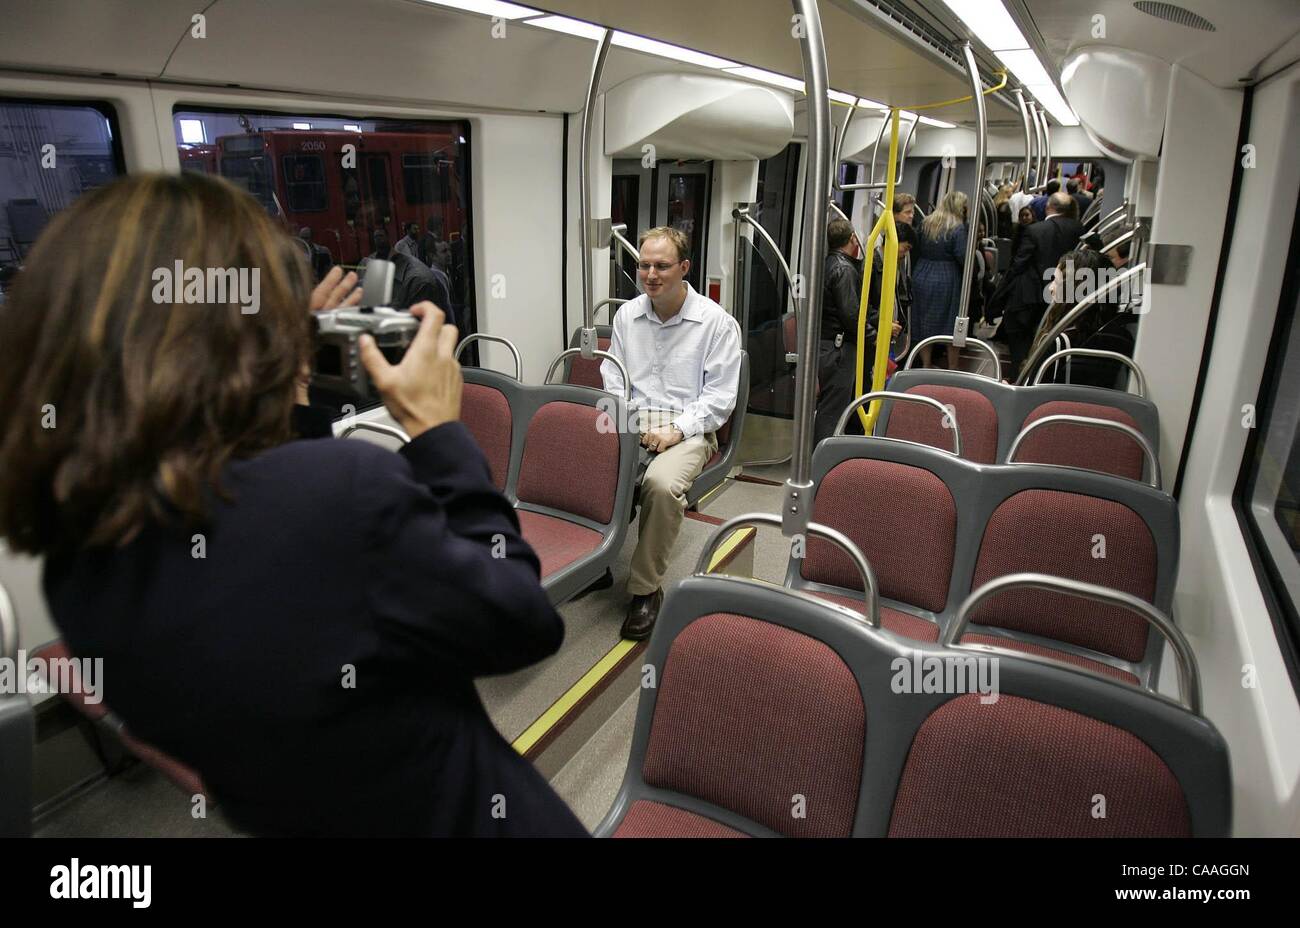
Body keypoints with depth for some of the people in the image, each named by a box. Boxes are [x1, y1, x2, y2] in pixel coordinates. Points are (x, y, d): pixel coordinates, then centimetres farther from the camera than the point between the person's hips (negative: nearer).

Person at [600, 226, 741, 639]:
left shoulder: (717, 322, -1)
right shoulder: (627, 314, 13)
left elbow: (719, 397, -4)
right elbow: (612, 380, 16)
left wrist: (676, 429, -17)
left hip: (689, 428, -4)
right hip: (632, 421, 4)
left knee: (661, 483, -37)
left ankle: (646, 588, -17)